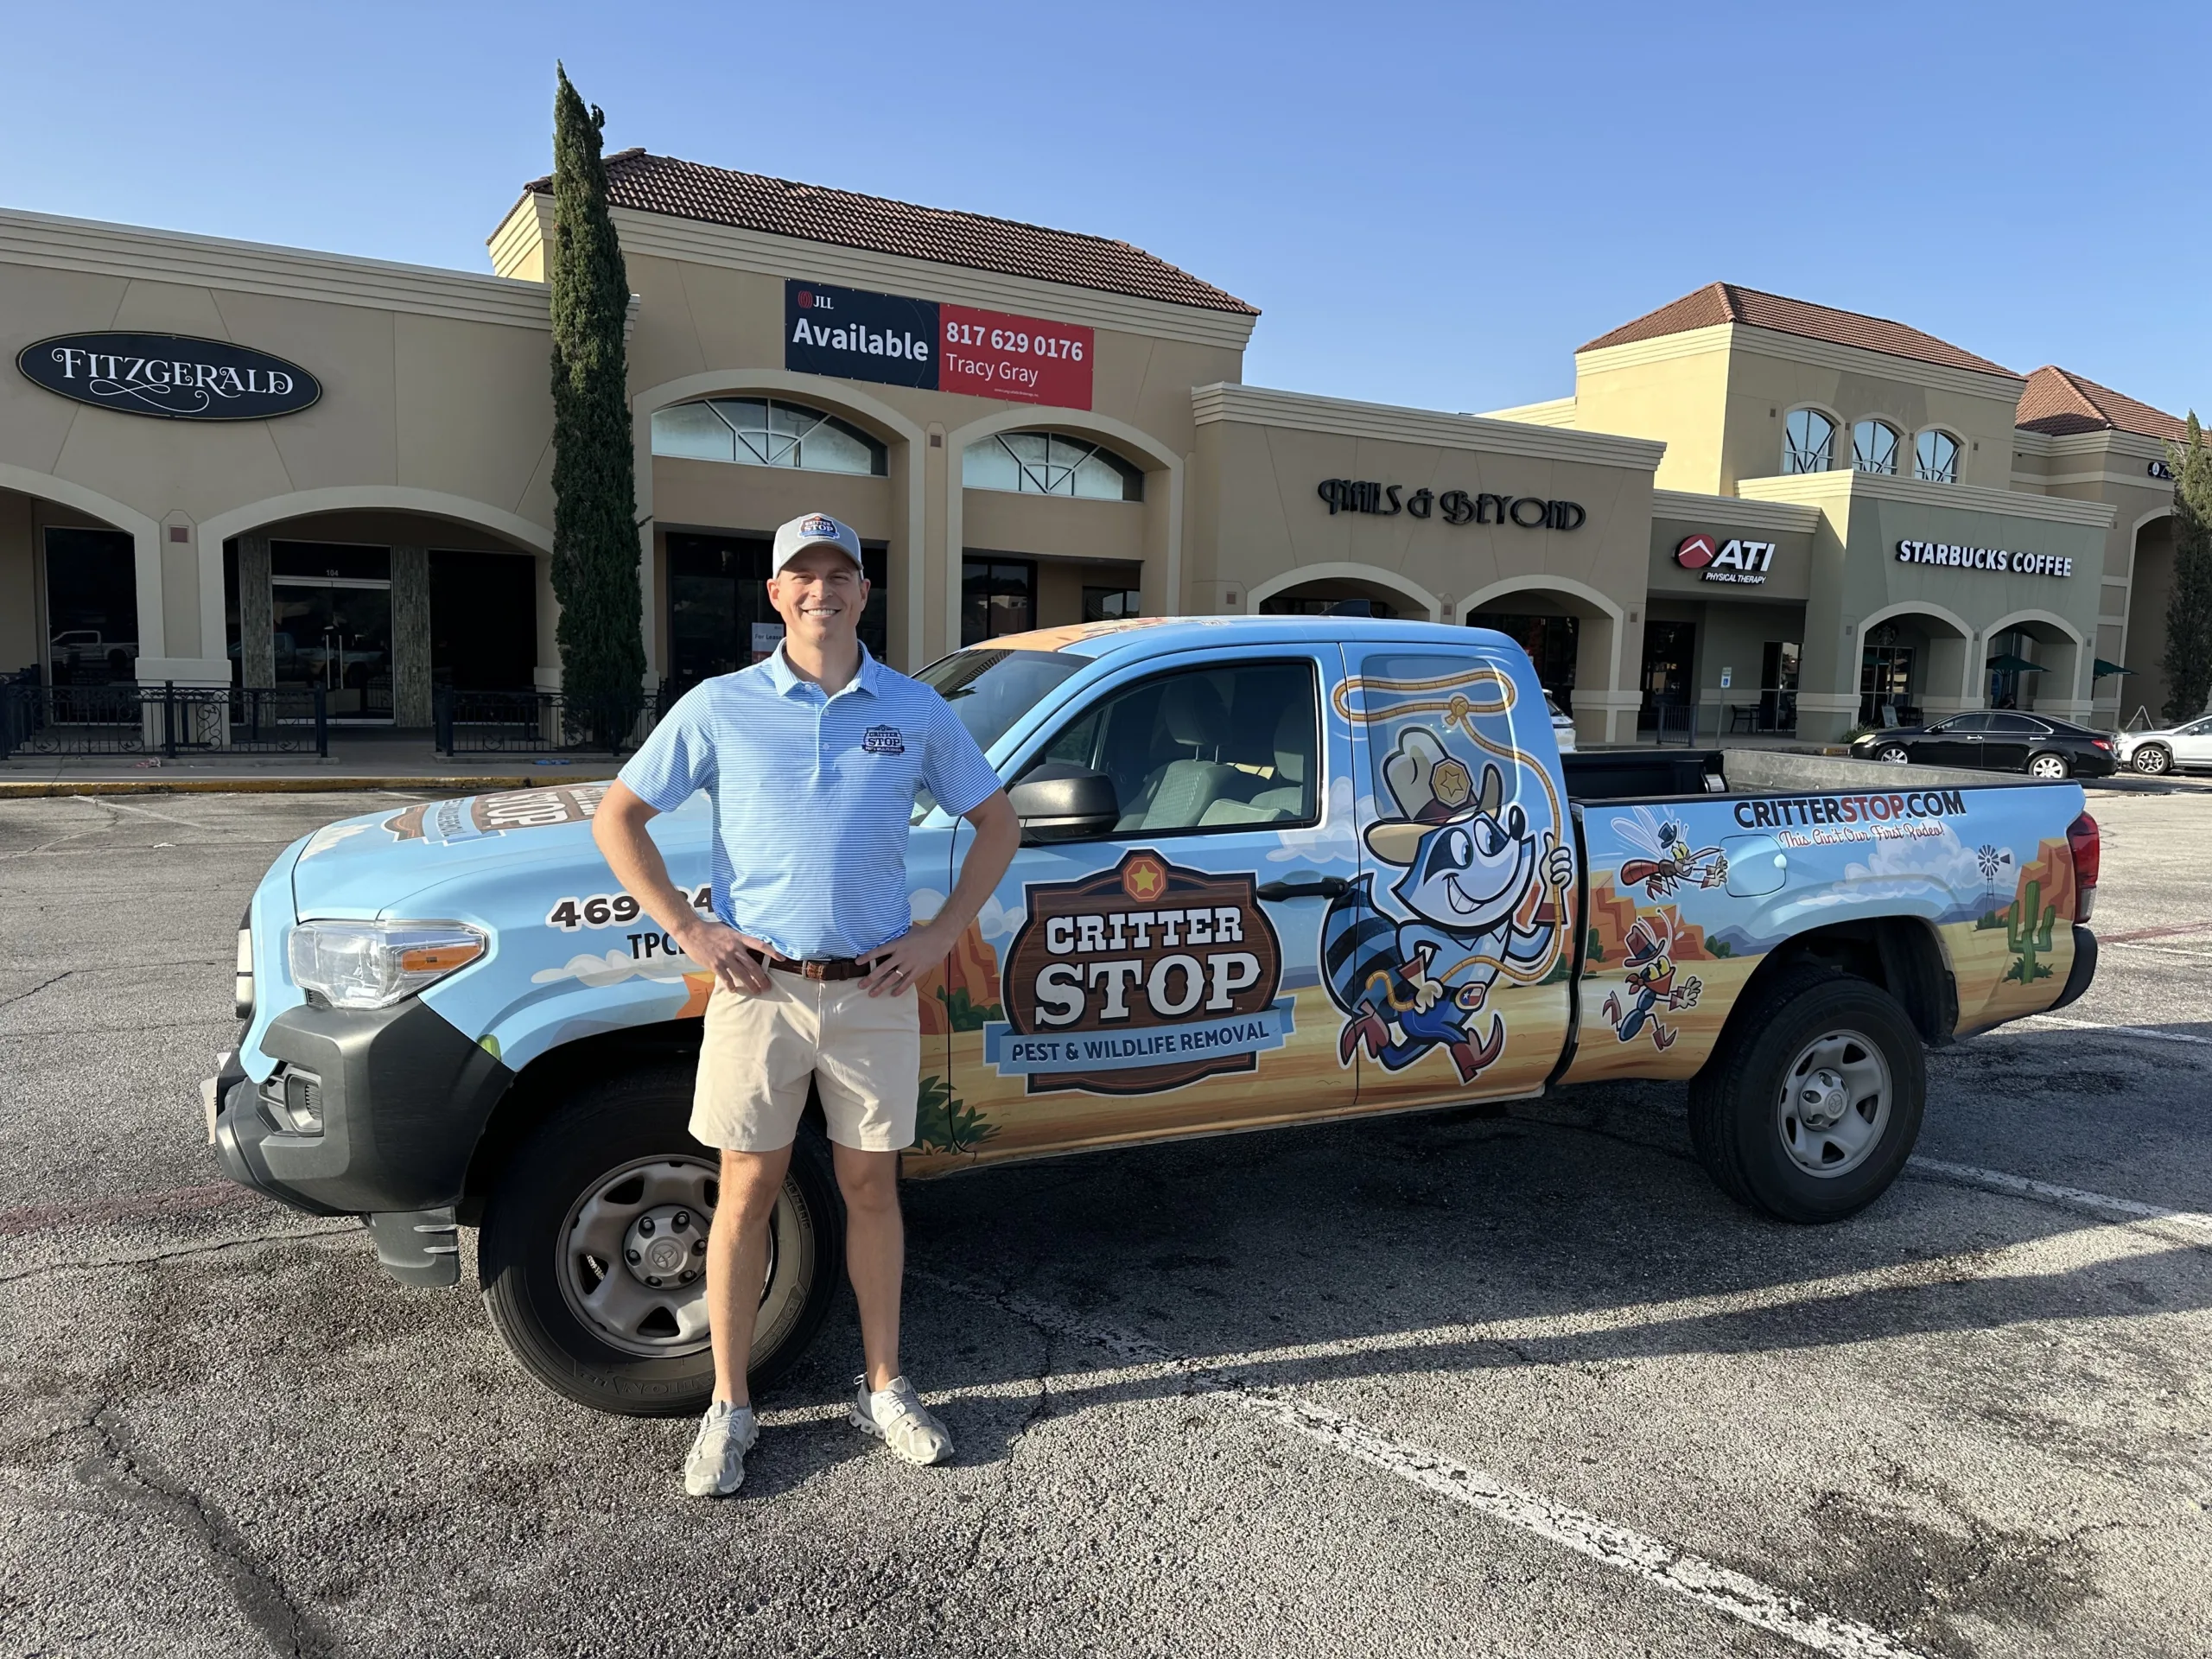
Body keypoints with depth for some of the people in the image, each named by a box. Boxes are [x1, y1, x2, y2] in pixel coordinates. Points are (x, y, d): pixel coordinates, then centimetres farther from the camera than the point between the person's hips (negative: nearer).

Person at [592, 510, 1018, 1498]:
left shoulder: (915, 712, 3)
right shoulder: (722, 708, 0)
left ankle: (883, 1389, 28)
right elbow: (617, 819, 3)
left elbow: (996, 823, 11)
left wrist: (941, 935, 1)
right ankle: (729, 1408, 22)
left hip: (874, 991, 1)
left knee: (870, 1186, 12)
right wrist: (689, 933, -6)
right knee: (748, 1193, 7)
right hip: (759, 987, -1)